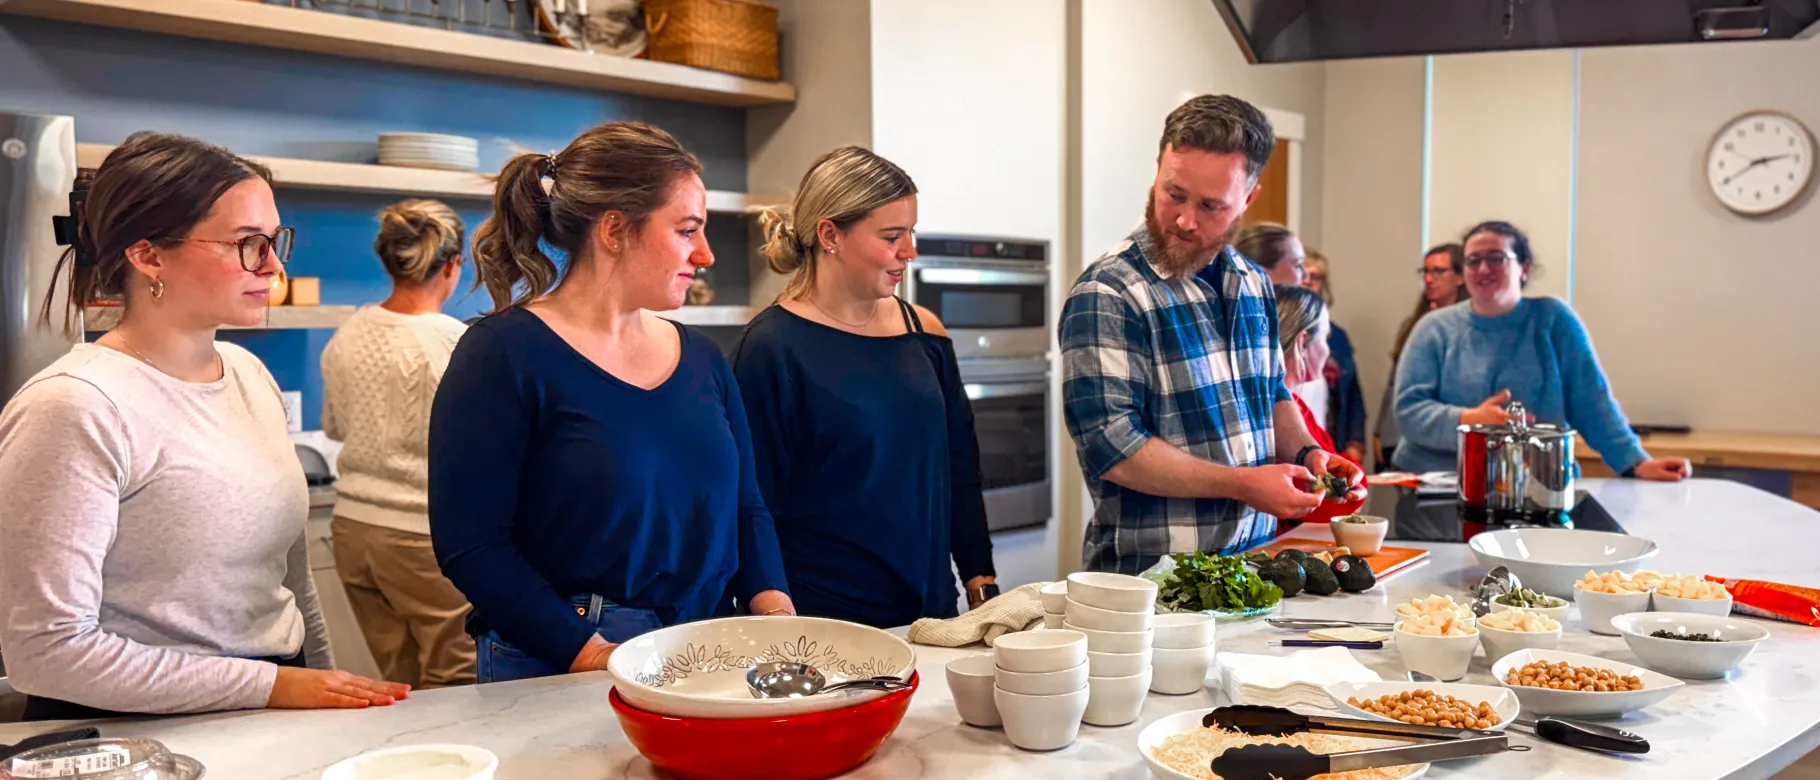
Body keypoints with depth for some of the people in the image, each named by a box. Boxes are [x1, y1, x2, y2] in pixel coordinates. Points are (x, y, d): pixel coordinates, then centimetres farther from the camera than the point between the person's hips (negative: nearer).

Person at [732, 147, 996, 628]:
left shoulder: (923, 333, 5)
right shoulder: (773, 346, -11)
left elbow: (960, 472, 12)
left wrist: (982, 586, 6)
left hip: (930, 610, 5)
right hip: (821, 625, -5)